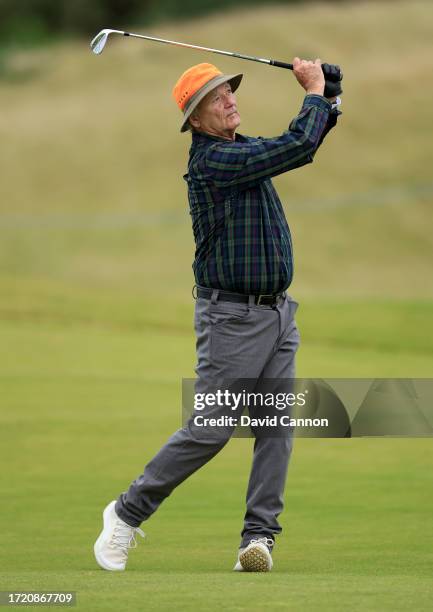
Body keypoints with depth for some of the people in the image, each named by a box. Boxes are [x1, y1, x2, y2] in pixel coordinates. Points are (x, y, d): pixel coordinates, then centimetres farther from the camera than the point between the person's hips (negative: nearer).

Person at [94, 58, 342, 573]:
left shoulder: (244, 148, 12)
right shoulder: (211, 160, -17)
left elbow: (305, 144, 25)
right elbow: (297, 146, -22)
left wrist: (328, 98, 7)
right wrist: (314, 92, -7)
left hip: (278, 313, 8)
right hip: (233, 316, -8)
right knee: (210, 430, -7)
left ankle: (259, 533, -1)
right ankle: (127, 514, 7)